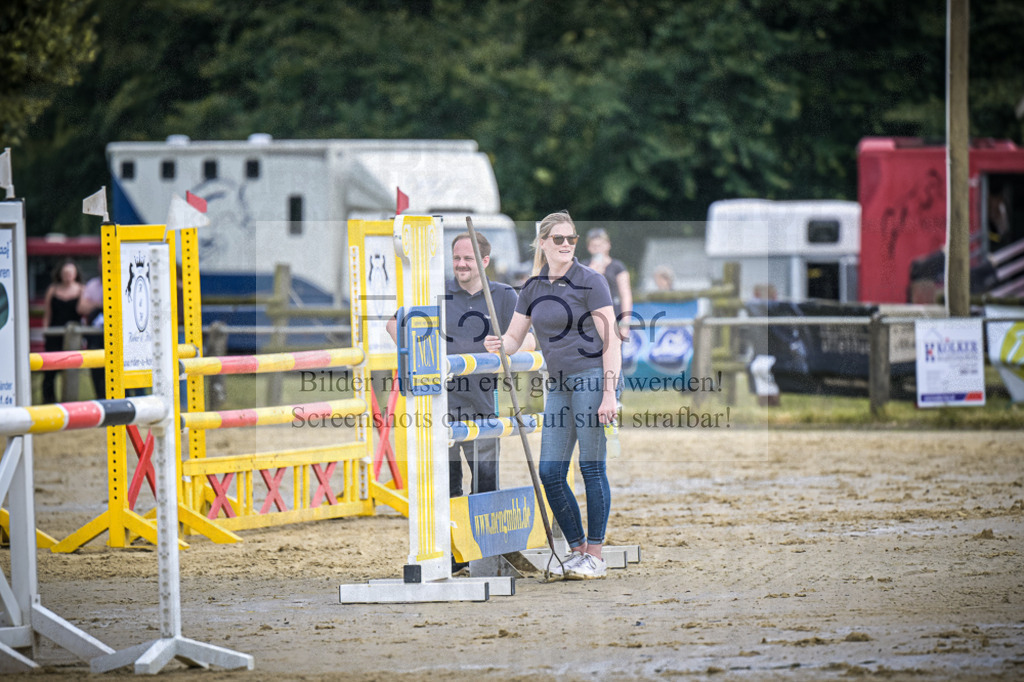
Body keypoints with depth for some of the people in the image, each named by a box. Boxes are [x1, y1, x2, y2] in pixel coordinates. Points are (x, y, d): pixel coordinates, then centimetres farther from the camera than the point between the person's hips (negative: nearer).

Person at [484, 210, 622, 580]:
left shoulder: (590, 282, -5)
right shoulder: (533, 288, 12)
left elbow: (610, 341, -9)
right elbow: (514, 338, 14)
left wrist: (609, 393, -17)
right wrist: (498, 345, -11)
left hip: (592, 375, -6)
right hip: (559, 383, 6)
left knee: (592, 467, -7)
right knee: (550, 472, 1)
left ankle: (596, 554, -1)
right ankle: (577, 550, 12)